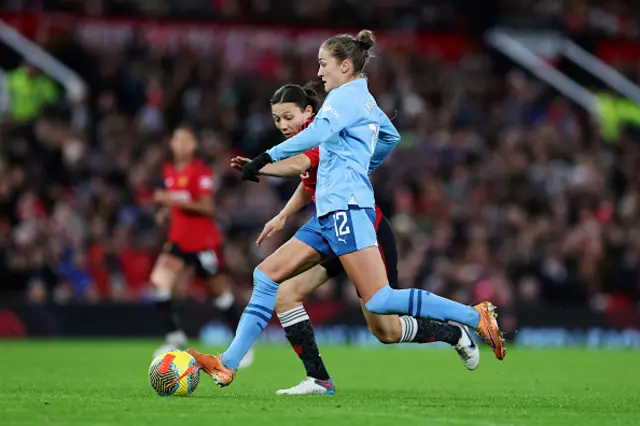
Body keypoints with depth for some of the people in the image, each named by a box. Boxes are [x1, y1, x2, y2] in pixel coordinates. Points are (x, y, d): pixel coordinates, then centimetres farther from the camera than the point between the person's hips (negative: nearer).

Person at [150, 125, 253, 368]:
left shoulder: (200, 171, -12)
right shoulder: (169, 171, 10)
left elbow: (207, 208, -20)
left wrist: (173, 200, -25)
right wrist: (166, 213, 4)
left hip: (204, 242, -6)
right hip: (179, 241, 6)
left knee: (219, 294, 4)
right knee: (159, 280, -16)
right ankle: (174, 336, -8)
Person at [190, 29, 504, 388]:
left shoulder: (346, 95, -6)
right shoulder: (366, 100, 21)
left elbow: (317, 133, -24)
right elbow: (391, 136, 39)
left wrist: (267, 158, -24)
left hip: (346, 205, -10)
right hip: (330, 213, 10)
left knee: (379, 301, -16)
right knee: (266, 276, 5)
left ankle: (476, 317, -12)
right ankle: (228, 366, 1)